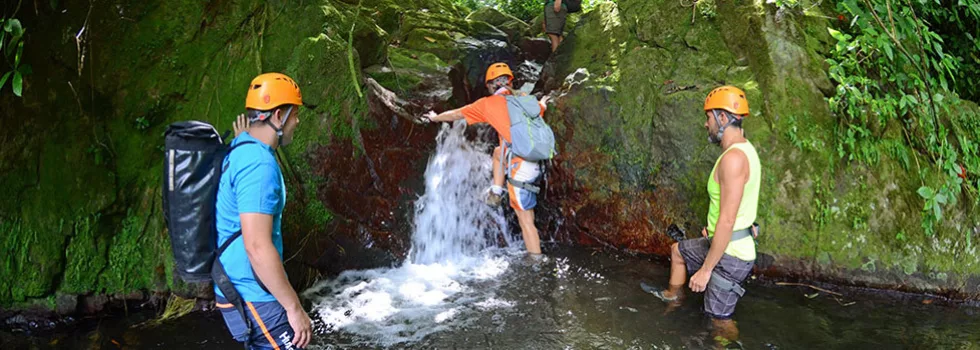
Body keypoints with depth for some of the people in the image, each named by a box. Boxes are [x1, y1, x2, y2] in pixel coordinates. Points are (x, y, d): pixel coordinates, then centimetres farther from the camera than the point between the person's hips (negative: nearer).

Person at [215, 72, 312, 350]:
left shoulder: (239, 152, 7)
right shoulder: (259, 164, -24)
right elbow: (257, 247, -28)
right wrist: (294, 307, -24)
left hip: (239, 292, 10)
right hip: (254, 299, -10)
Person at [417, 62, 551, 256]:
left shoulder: (489, 103, 2)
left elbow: (456, 114, 14)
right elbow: (541, 108, 36)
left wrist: (434, 118, 31)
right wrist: (541, 103, 60)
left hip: (520, 166, -6)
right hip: (537, 158, 6)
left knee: (526, 220, 1)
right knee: (498, 151, 32)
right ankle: (496, 192, 25)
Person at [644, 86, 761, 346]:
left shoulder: (733, 157, -26)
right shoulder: (742, 149, 6)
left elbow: (727, 221, -28)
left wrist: (705, 269, -22)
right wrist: (714, 230, 19)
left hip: (729, 254, -11)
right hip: (726, 245, 11)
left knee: (720, 320, 0)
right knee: (677, 250, 30)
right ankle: (673, 295, 51)